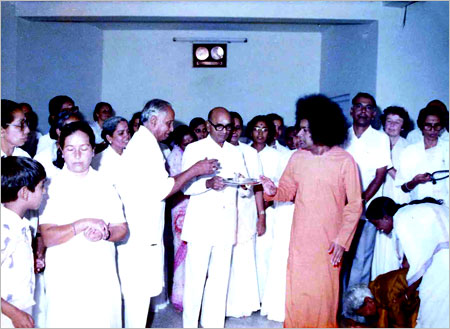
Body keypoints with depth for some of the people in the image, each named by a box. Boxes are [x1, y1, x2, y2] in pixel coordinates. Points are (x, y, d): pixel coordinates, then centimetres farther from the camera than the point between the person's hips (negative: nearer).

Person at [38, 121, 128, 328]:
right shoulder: (51, 186, -2)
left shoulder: (105, 185, 8)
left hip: (103, 278, 3)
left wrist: (105, 233, -14)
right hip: (64, 280, -2)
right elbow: (48, 237, -11)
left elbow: (122, 229, 7)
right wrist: (84, 224, -23)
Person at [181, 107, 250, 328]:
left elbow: (245, 191, 15)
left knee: (220, 277, 5)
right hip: (201, 224, -4)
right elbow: (186, 186, -5)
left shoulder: (235, 153, 18)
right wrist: (208, 183, -23)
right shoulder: (194, 149, 5)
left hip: (226, 224, 4)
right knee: (195, 277, -4)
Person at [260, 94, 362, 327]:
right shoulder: (297, 158, 4)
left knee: (324, 293, 5)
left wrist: (342, 240, -10)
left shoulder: (345, 161, -7)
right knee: (296, 292, 5)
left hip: (328, 242, -3)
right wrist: (273, 192, -10)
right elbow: (287, 191, 13)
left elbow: (354, 205, -4)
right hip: (300, 240, 3)